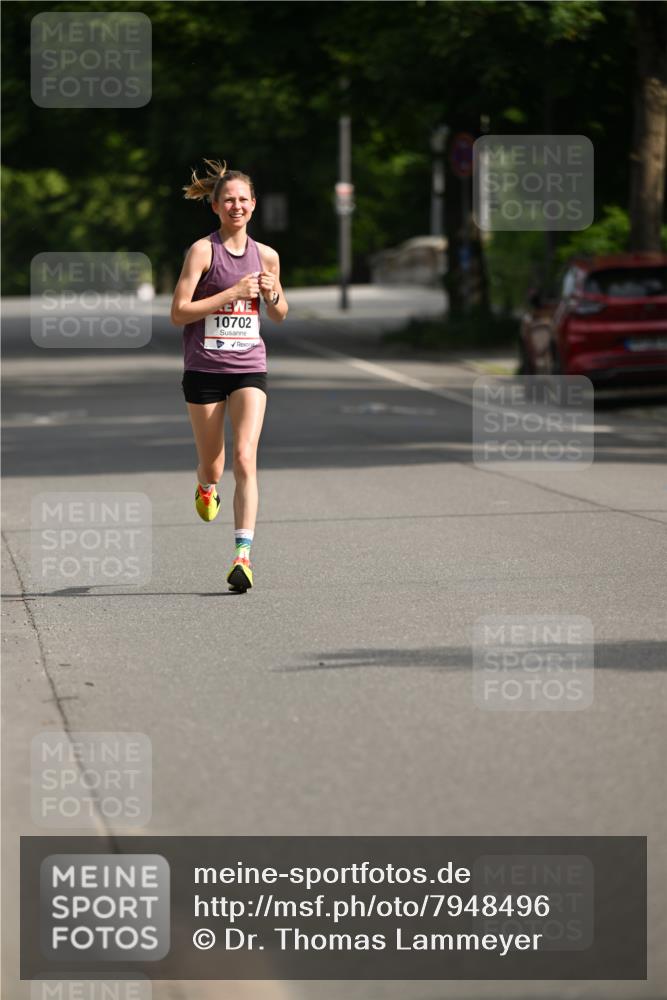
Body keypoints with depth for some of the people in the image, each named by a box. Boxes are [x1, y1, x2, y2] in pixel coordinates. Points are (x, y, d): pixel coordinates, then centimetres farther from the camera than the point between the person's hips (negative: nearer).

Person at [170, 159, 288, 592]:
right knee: (213, 464, 9)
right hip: (204, 368, -2)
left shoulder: (266, 256, 7)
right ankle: (207, 487, 48)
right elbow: (179, 313, -12)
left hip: (249, 367, 2)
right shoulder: (203, 251, -5)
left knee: (245, 459, -15)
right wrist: (232, 293, -17)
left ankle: (243, 554, -19)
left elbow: (280, 315, 20)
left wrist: (272, 294, -3)